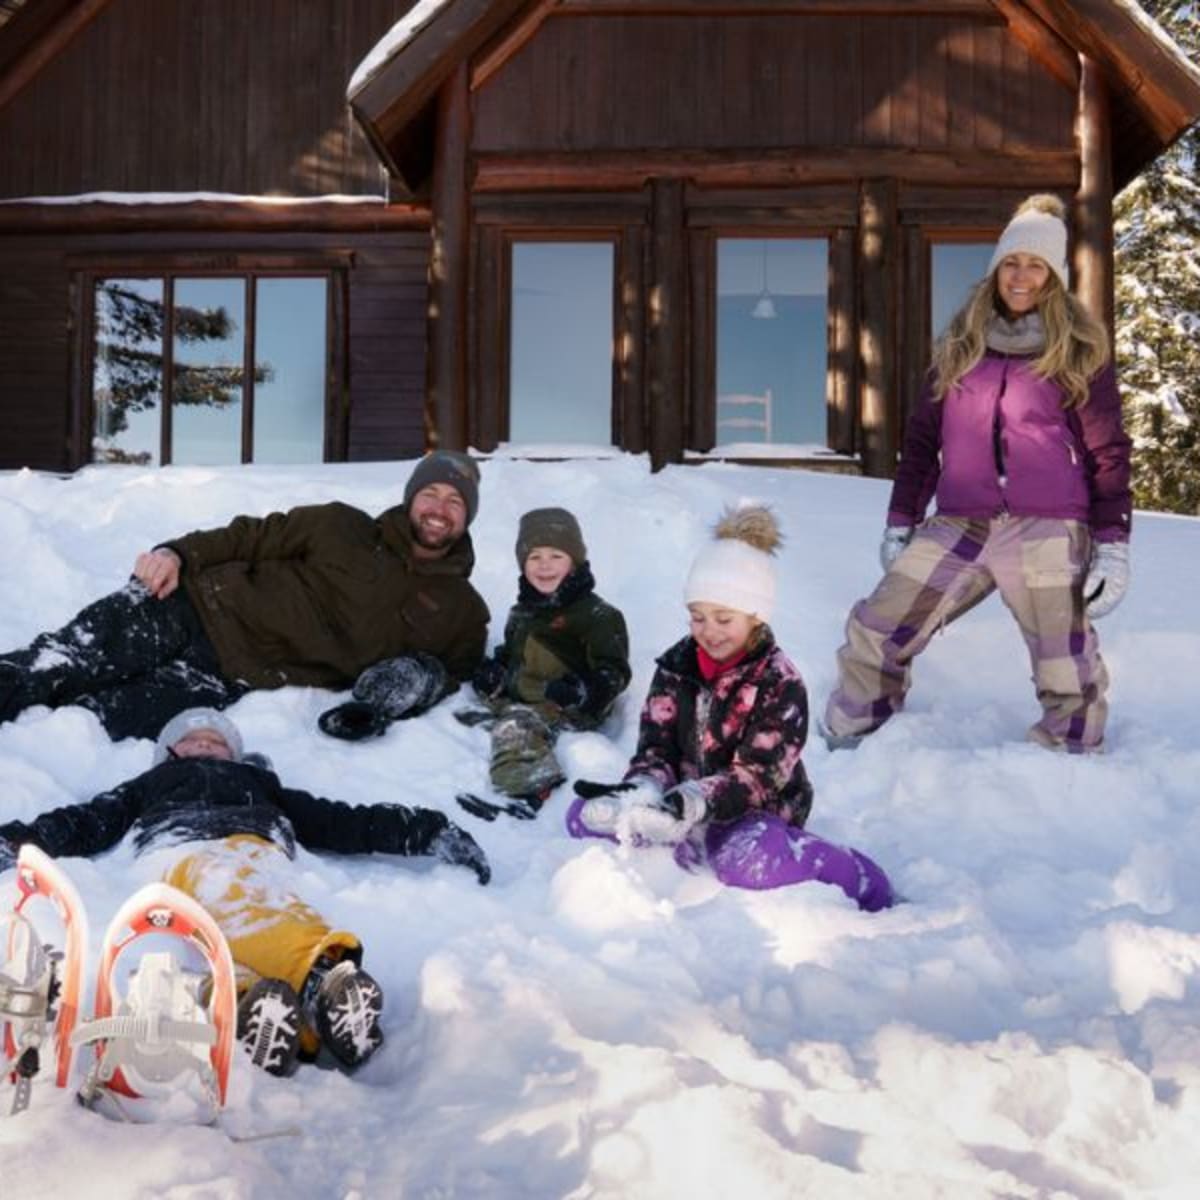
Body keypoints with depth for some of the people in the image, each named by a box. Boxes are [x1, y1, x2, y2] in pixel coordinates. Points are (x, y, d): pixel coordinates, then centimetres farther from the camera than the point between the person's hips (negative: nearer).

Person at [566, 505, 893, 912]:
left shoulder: (781, 683, -15)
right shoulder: (676, 665, -1)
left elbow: (757, 774, -23)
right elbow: (655, 748, -6)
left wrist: (695, 802, -41)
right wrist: (642, 791, -30)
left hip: (757, 814, -5)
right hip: (686, 806, 5)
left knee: (747, 862, -39)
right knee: (586, 815, -11)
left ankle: (862, 883, -13)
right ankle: (703, 852, -17)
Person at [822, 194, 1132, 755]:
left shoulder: (1080, 350, 5)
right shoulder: (960, 345, 14)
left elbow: (1107, 453, 3)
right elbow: (922, 440, 17)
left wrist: (1113, 547, -4)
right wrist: (900, 525, 13)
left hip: (1048, 532, -3)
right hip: (959, 526, 3)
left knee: (1067, 676, 0)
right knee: (874, 632, -3)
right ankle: (844, 750, 13)